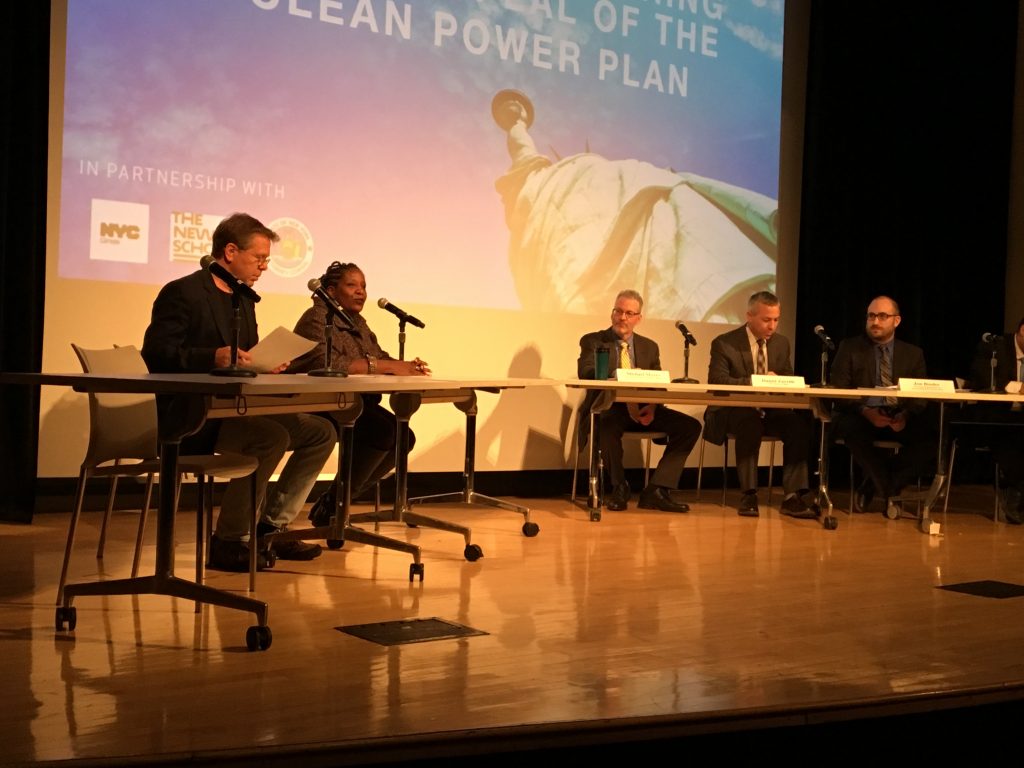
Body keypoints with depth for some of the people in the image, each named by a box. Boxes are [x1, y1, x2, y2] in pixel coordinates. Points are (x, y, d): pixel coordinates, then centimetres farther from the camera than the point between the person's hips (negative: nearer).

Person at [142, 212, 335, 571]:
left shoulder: (243, 298, 18)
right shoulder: (182, 293, -9)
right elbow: (156, 353, -18)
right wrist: (214, 358, -31)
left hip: (236, 409, 9)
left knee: (321, 432, 2)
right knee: (273, 436, -32)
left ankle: (270, 527, 5)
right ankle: (229, 542, -19)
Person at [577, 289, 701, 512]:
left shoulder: (649, 346, 17)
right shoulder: (593, 341, 5)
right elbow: (585, 373, -14)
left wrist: (652, 407, -14)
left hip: (642, 410, 4)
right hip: (607, 409, -4)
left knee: (690, 426, -16)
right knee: (607, 424, -40)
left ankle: (656, 491, -18)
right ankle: (619, 487, -16)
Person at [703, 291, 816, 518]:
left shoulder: (781, 343, 11)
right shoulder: (724, 344, -5)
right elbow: (717, 381, -15)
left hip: (770, 412, 4)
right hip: (733, 412, -4)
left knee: (800, 425, -26)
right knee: (751, 424, -38)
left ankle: (793, 495, -25)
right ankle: (748, 494, -30)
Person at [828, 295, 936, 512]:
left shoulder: (913, 354, 15)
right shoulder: (849, 348, 9)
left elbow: (921, 396, 6)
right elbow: (838, 391, 0)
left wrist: (906, 415, -18)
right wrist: (865, 411, -19)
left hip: (900, 420, 2)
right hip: (861, 417, -2)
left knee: (933, 435, -28)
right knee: (852, 429, -38)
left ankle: (876, 484, -11)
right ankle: (889, 491, -16)